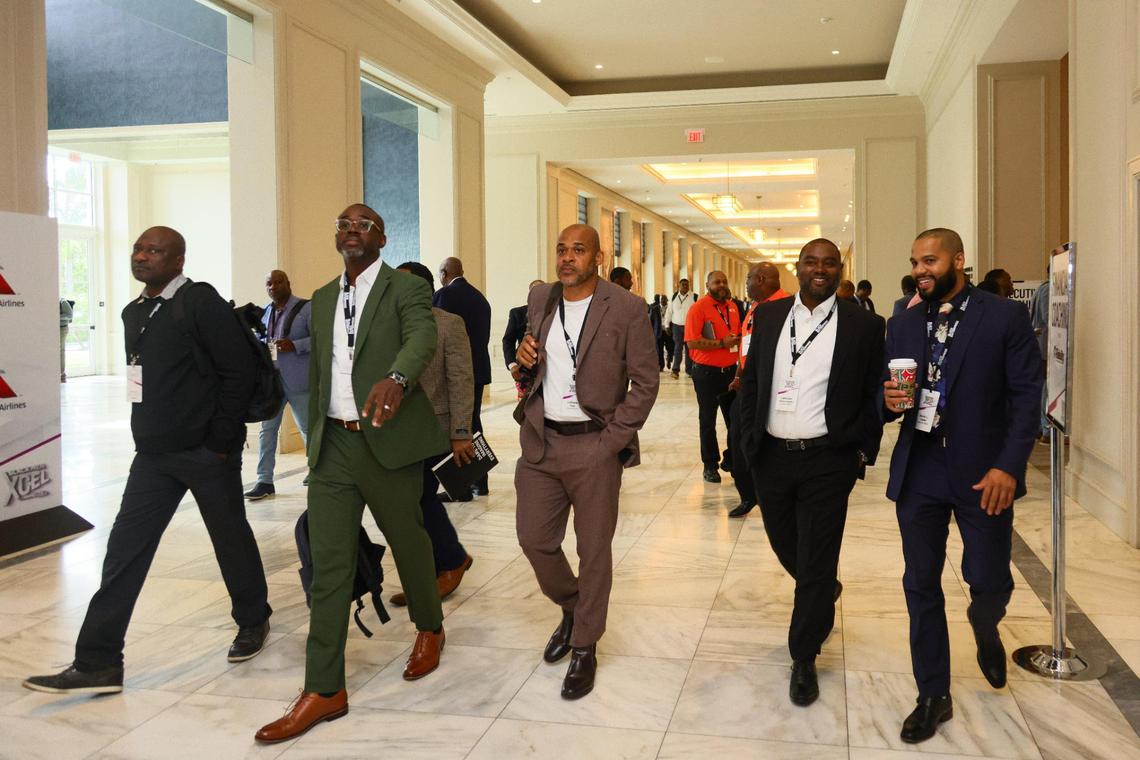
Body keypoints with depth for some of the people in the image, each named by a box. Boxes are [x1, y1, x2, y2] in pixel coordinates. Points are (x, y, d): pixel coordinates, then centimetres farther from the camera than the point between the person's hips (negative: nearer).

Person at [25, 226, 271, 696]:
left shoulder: (202, 302, -11)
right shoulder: (133, 313, 12)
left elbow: (240, 371, -14)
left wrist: (220, 439, -14)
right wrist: (150, 433, 10)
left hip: (206, 451, -7)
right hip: (154, 454, 7)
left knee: (232, 540, 9)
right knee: (124, 550, 2)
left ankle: (253, 622, 32)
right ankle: (97, 664, 7)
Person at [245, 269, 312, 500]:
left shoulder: (306, 308, -5)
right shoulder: (265, 312, 13)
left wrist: (294, 345, -24)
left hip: (297, 381, -5)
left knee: (308, 427, 6)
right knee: (267, 429, 3)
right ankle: (264, 480, 7)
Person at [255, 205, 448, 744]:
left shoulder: (407, 289, -5)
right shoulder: (322, 300, 15)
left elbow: (422, 338, -26)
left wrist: (396, 378, -47)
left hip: (388, 442, -5)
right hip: (333, 445, 5)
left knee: (407, 542, 14)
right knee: (328, 566, 1)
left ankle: (429, 629, 41)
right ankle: (324, 690, 7)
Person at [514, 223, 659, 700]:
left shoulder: (627, 309, -8)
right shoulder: (539, 300, 8)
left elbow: (645, 381, -6)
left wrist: (615, 439, -11)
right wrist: (525, 357, -2)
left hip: (595, 447, -5)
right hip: (540, 444, 5)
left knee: (593, 551, 5)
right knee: (534, 540, 9)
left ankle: (584, 647, 23)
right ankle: (570, 608, 38)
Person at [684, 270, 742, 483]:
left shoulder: (732, 306, 8)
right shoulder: (699, 307, -12)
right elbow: (692, 342, -21)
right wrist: (721, 343, -21)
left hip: (730, 370, 6)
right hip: (707, 372, -6)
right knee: (708, 421, 7)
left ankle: (731, 460, 26)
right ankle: (710, 465, 18)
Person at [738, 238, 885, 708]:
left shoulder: (864, 326, -4)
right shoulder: (769, 316, 5)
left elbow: (875, 396, 0)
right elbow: (750, 380, 9)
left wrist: (862, 451, -6)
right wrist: (748, 439, 4)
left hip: (827, 462, -3)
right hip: (771, 457, 4)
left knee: (816, 568, 2)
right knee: (784, 546, 19)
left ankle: (804, 660, 20)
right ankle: (824, 597, 51)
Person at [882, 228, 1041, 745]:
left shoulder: (1006, 317, -4)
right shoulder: (903, 326, 8)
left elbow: (1026, 395, -7)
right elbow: (886, 400, 13)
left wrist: (1009, 466, -16)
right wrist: (890, 400, -12)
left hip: (983, 473, -3)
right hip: (918, 472, 3)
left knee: (989, 582, 5)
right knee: (921, 585, 7)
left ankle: (985, 632, 42)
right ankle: (933, 696, 22)